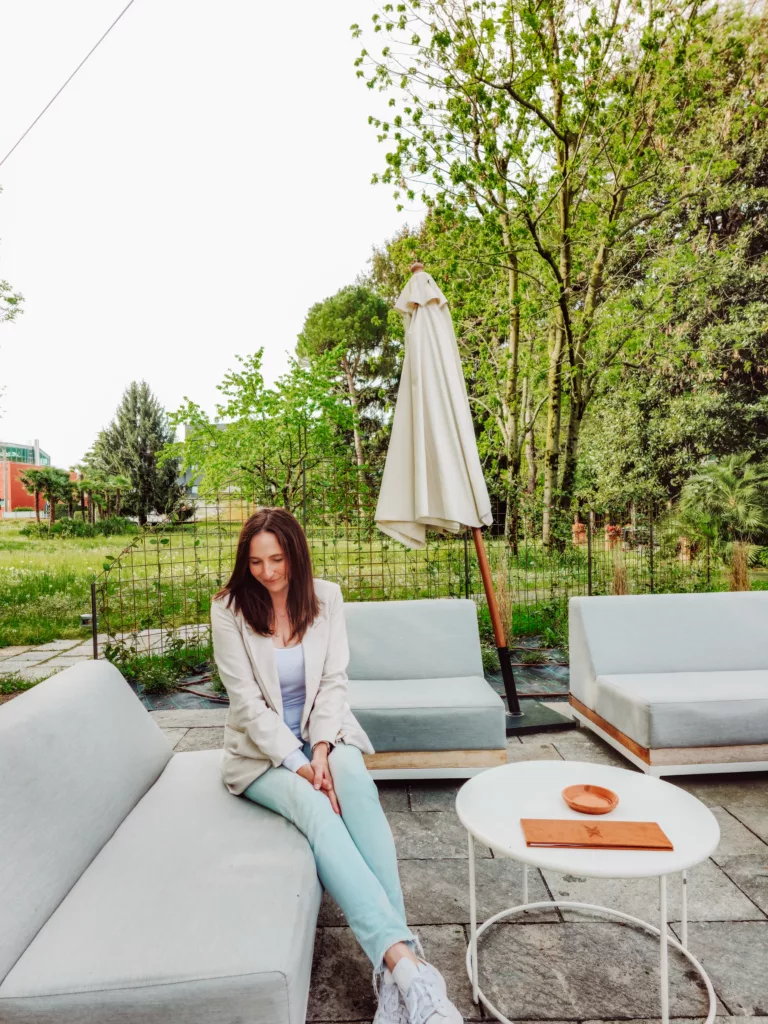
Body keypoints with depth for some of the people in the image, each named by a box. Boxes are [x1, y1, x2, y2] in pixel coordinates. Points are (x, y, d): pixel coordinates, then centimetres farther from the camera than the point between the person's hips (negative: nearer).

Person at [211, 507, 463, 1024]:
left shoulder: (325, 597, -5)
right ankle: (404, 959, -39)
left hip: (322, 733, 2)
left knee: (357, 783, -32)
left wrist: (322, 750, -20)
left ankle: (393, 966, -33)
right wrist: (298, 764, -22)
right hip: (262, 749, -2)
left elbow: (334, 682, -5)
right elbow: (247, 701, -14)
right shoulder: (230, 609, -12)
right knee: (314, 807, -33)